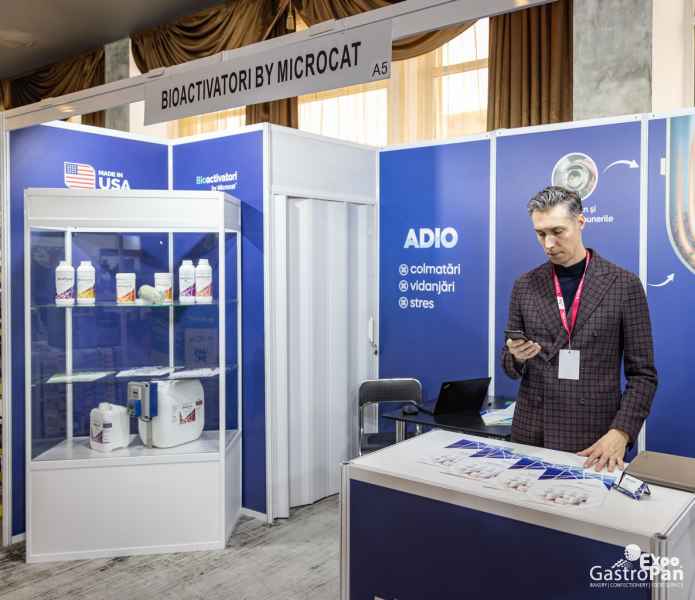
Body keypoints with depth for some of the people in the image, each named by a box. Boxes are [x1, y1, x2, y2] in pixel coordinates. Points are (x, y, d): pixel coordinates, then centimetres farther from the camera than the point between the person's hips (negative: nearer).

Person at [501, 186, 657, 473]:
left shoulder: (624, 284, -4)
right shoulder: (524, 285, 3)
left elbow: (642, 373, -3)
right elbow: (511, 367, 8)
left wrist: (620, 432, -15)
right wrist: (517, 357, -14)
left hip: (595, 438, -2)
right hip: (531, 433, 2)